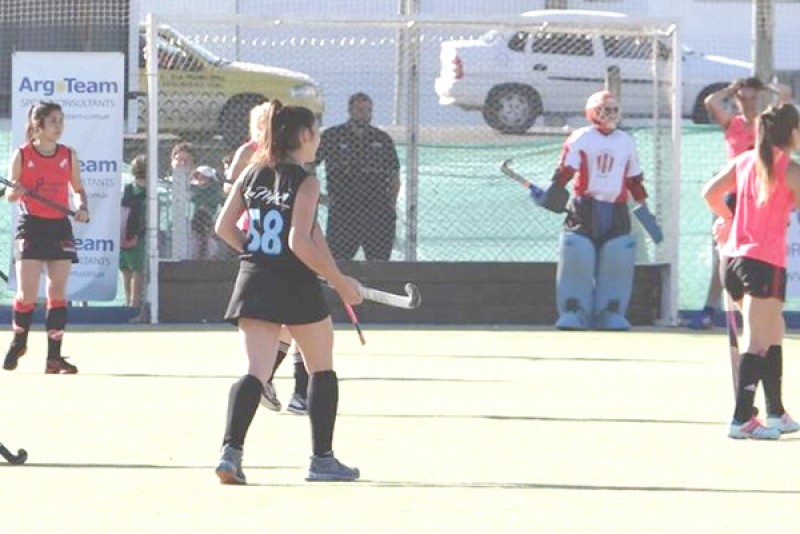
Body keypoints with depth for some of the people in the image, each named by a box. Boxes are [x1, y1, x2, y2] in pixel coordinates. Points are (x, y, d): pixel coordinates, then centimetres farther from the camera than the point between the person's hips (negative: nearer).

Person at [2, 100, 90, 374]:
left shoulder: (69, 156, 4)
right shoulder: (22, 155, -4)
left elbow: (78, 189, 15)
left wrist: (82, 207, -5)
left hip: (60, 228, 3)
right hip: (31, 227, -3)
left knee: (58, 292, -1)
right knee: (27, 294, -8)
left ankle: (54, 357, 1)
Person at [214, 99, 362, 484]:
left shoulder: (251, 174, 6)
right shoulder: (304, 183, -12)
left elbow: (224, 227, 9)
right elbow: (300, 243, -20)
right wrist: (340, 282, -13)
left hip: (253, 281, 5)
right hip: (295, 287, -5)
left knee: (254, 373, -1)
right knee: (322, 370, 15)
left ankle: (231, 451, -22)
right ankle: (322, 459, 18)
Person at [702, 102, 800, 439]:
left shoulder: (744, 161, 9)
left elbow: (710, 193, 14)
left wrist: (728, 219, 29)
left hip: (734, 257, 7)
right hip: (766, 261, -7)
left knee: (773, 335, 20)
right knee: (758, 343, -8)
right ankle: (742, 420, -15)